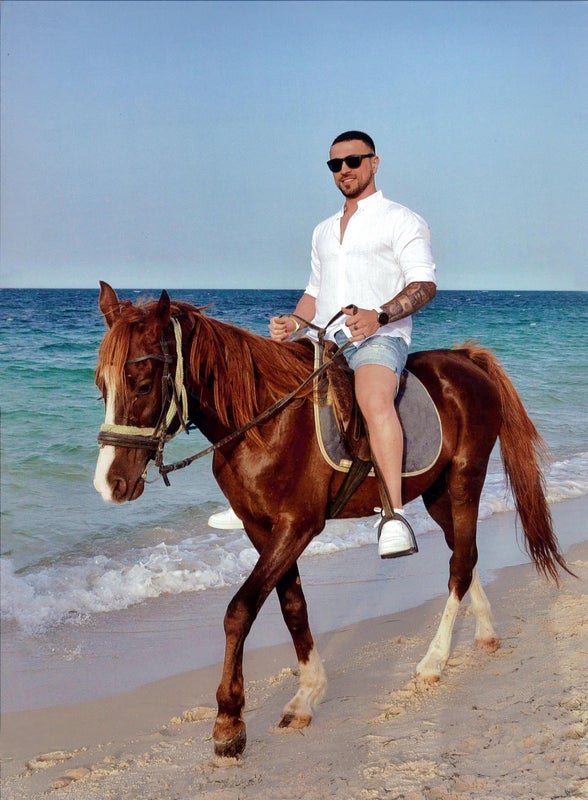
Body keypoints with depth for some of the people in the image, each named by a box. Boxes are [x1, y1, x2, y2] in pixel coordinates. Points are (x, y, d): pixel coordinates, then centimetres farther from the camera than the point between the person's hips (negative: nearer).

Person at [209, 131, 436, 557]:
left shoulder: (401, 220, 4)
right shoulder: (324, 231, 25)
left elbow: (425, 285, -7)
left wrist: (378, 315, -24)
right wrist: (292, 324, 7)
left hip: (380, 338, -7)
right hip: (324, 341, 8)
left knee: (374, 397, -37)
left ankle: (394, 514, -45)